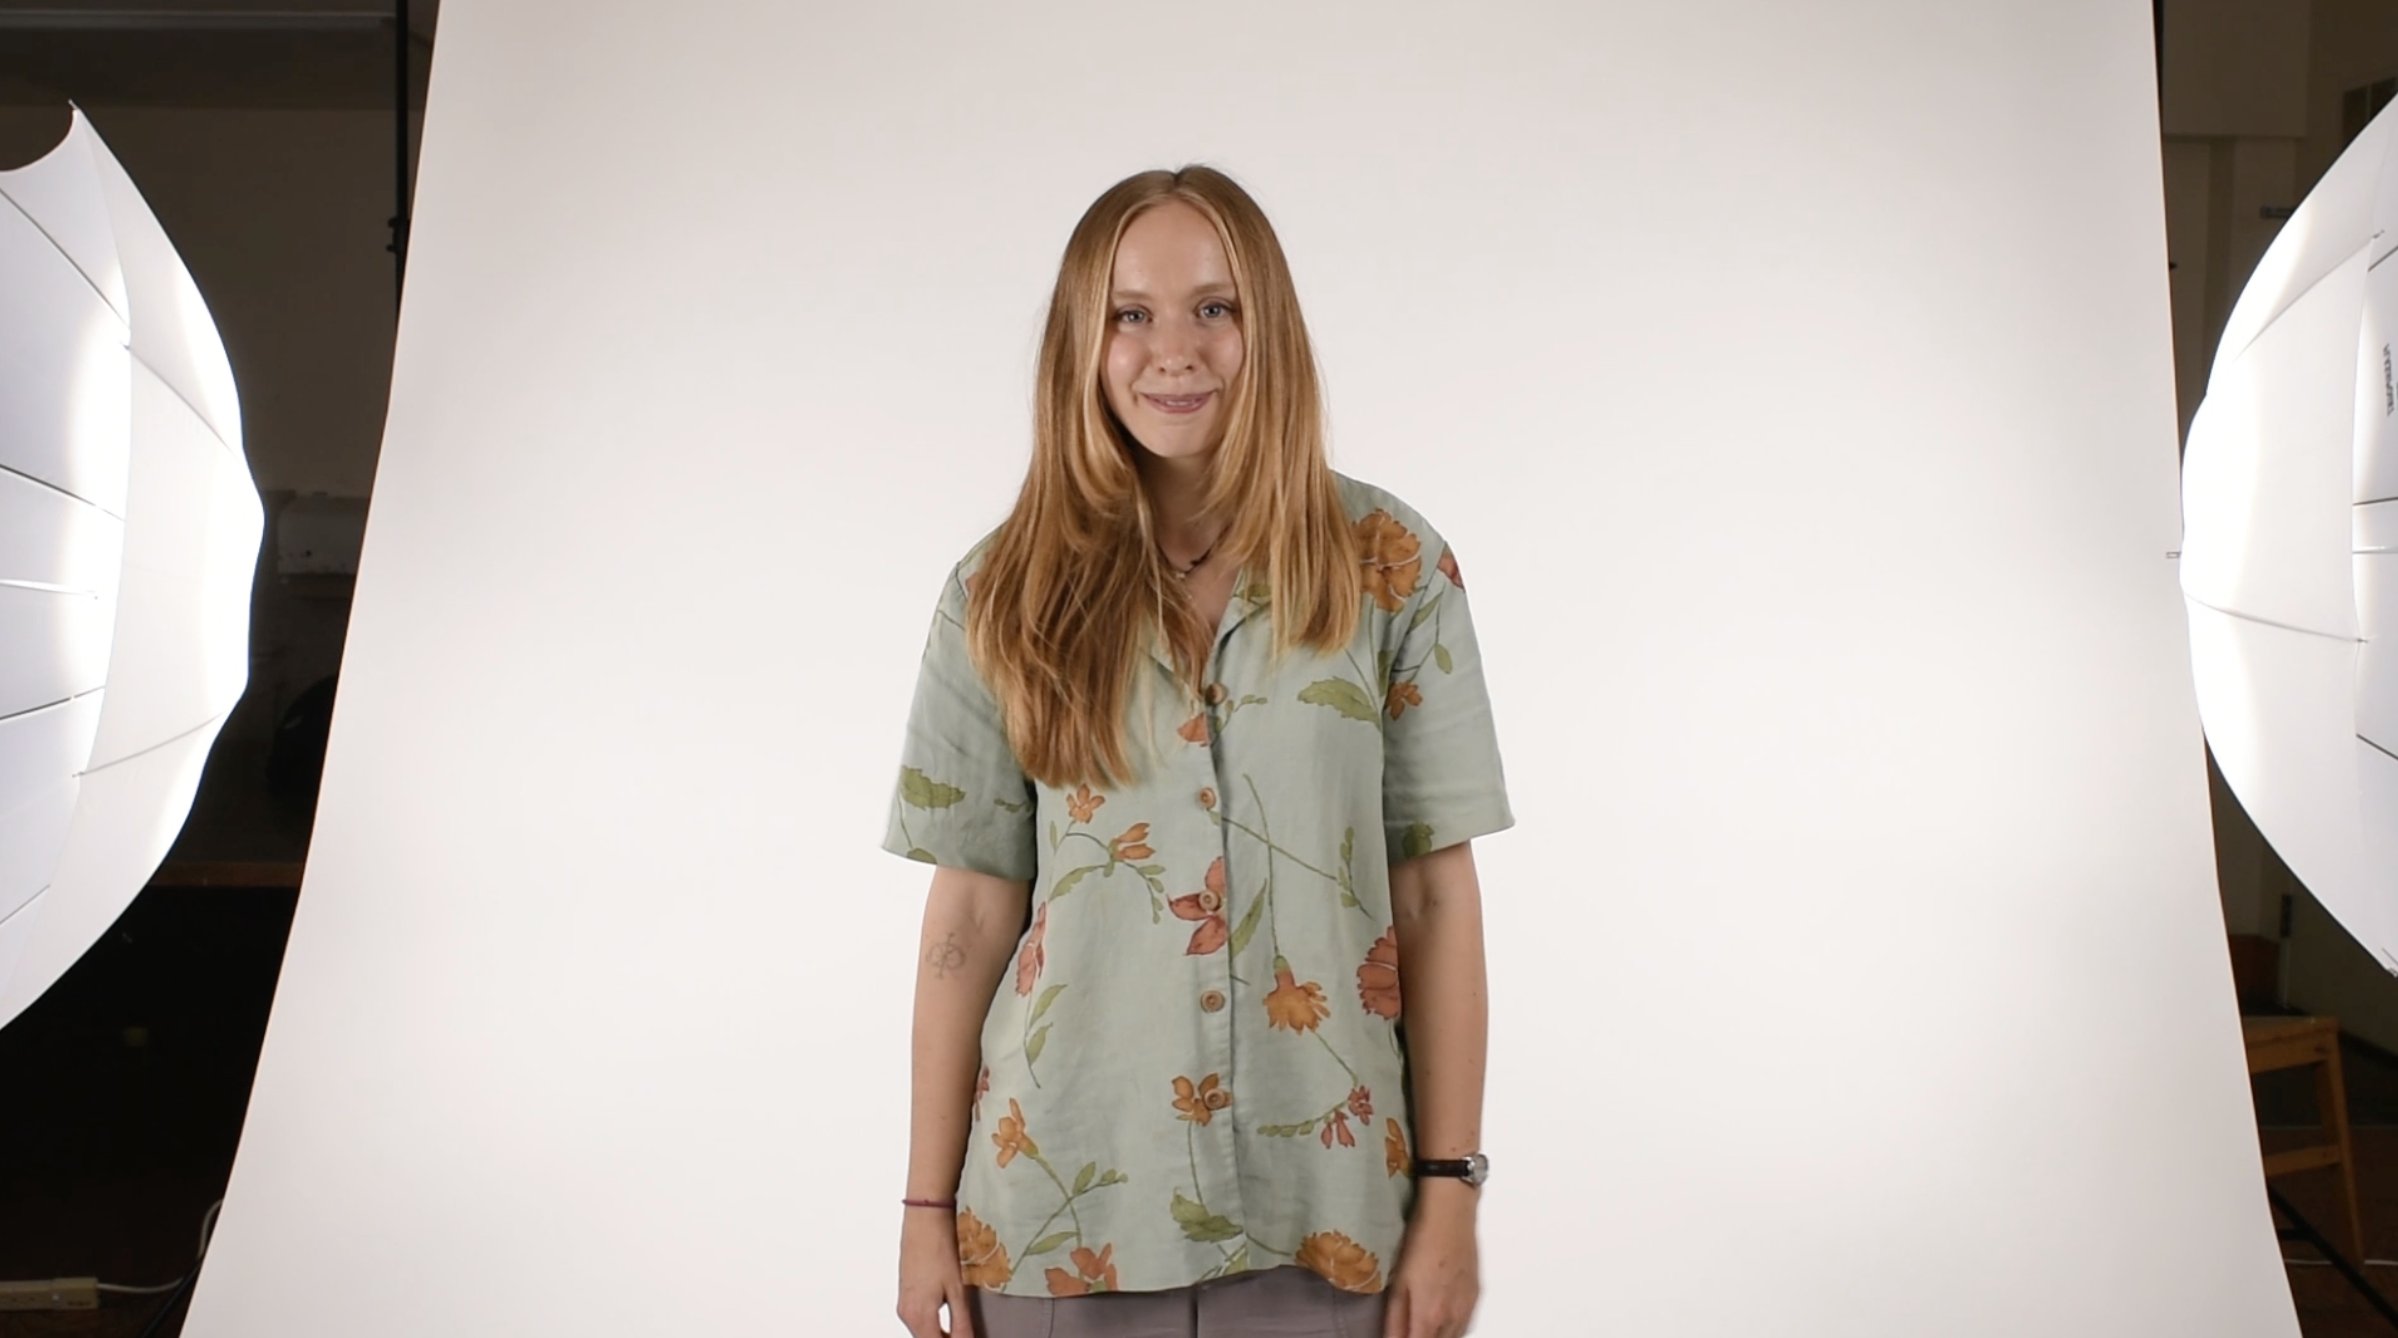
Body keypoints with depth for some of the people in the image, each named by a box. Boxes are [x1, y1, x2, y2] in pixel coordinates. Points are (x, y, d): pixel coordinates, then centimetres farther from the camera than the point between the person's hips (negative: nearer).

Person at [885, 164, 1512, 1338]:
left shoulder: (1389, 568, -3)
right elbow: (971, 911, 0)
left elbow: (1436, 896, -3)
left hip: (1318, 1207, 0)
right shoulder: (1008, 591, -1)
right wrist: (928, 1207, 1)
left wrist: (1448, 1195, -5)